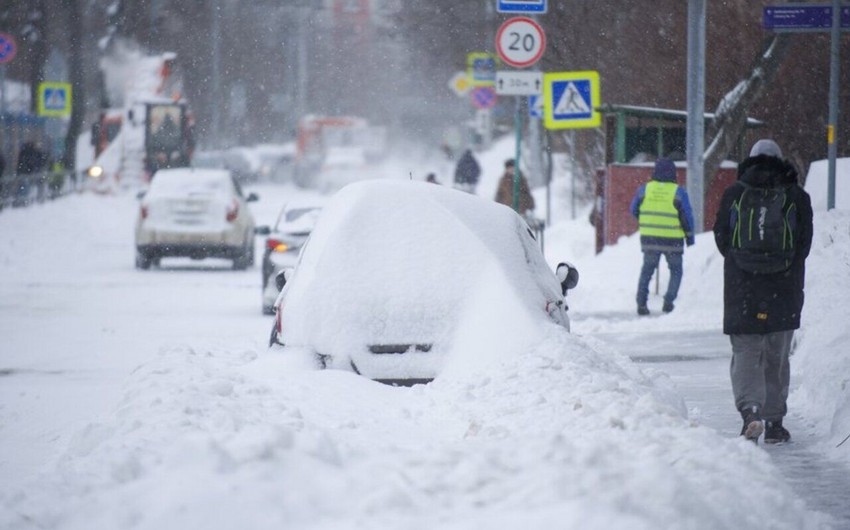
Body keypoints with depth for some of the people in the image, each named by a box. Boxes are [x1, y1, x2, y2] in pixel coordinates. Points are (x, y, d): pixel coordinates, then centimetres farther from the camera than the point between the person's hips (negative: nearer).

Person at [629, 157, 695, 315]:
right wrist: (689, 235, 7)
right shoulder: (678, 192, -8)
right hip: (672, 240, -2)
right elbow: (687, 216, -6)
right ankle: (669, 301, 3)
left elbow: (634, 210, 11)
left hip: (649, 237, 2)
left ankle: (641, 303, 7)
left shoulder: (644, 189, 0)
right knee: (675, 271, 15)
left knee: (647, 270, 15)